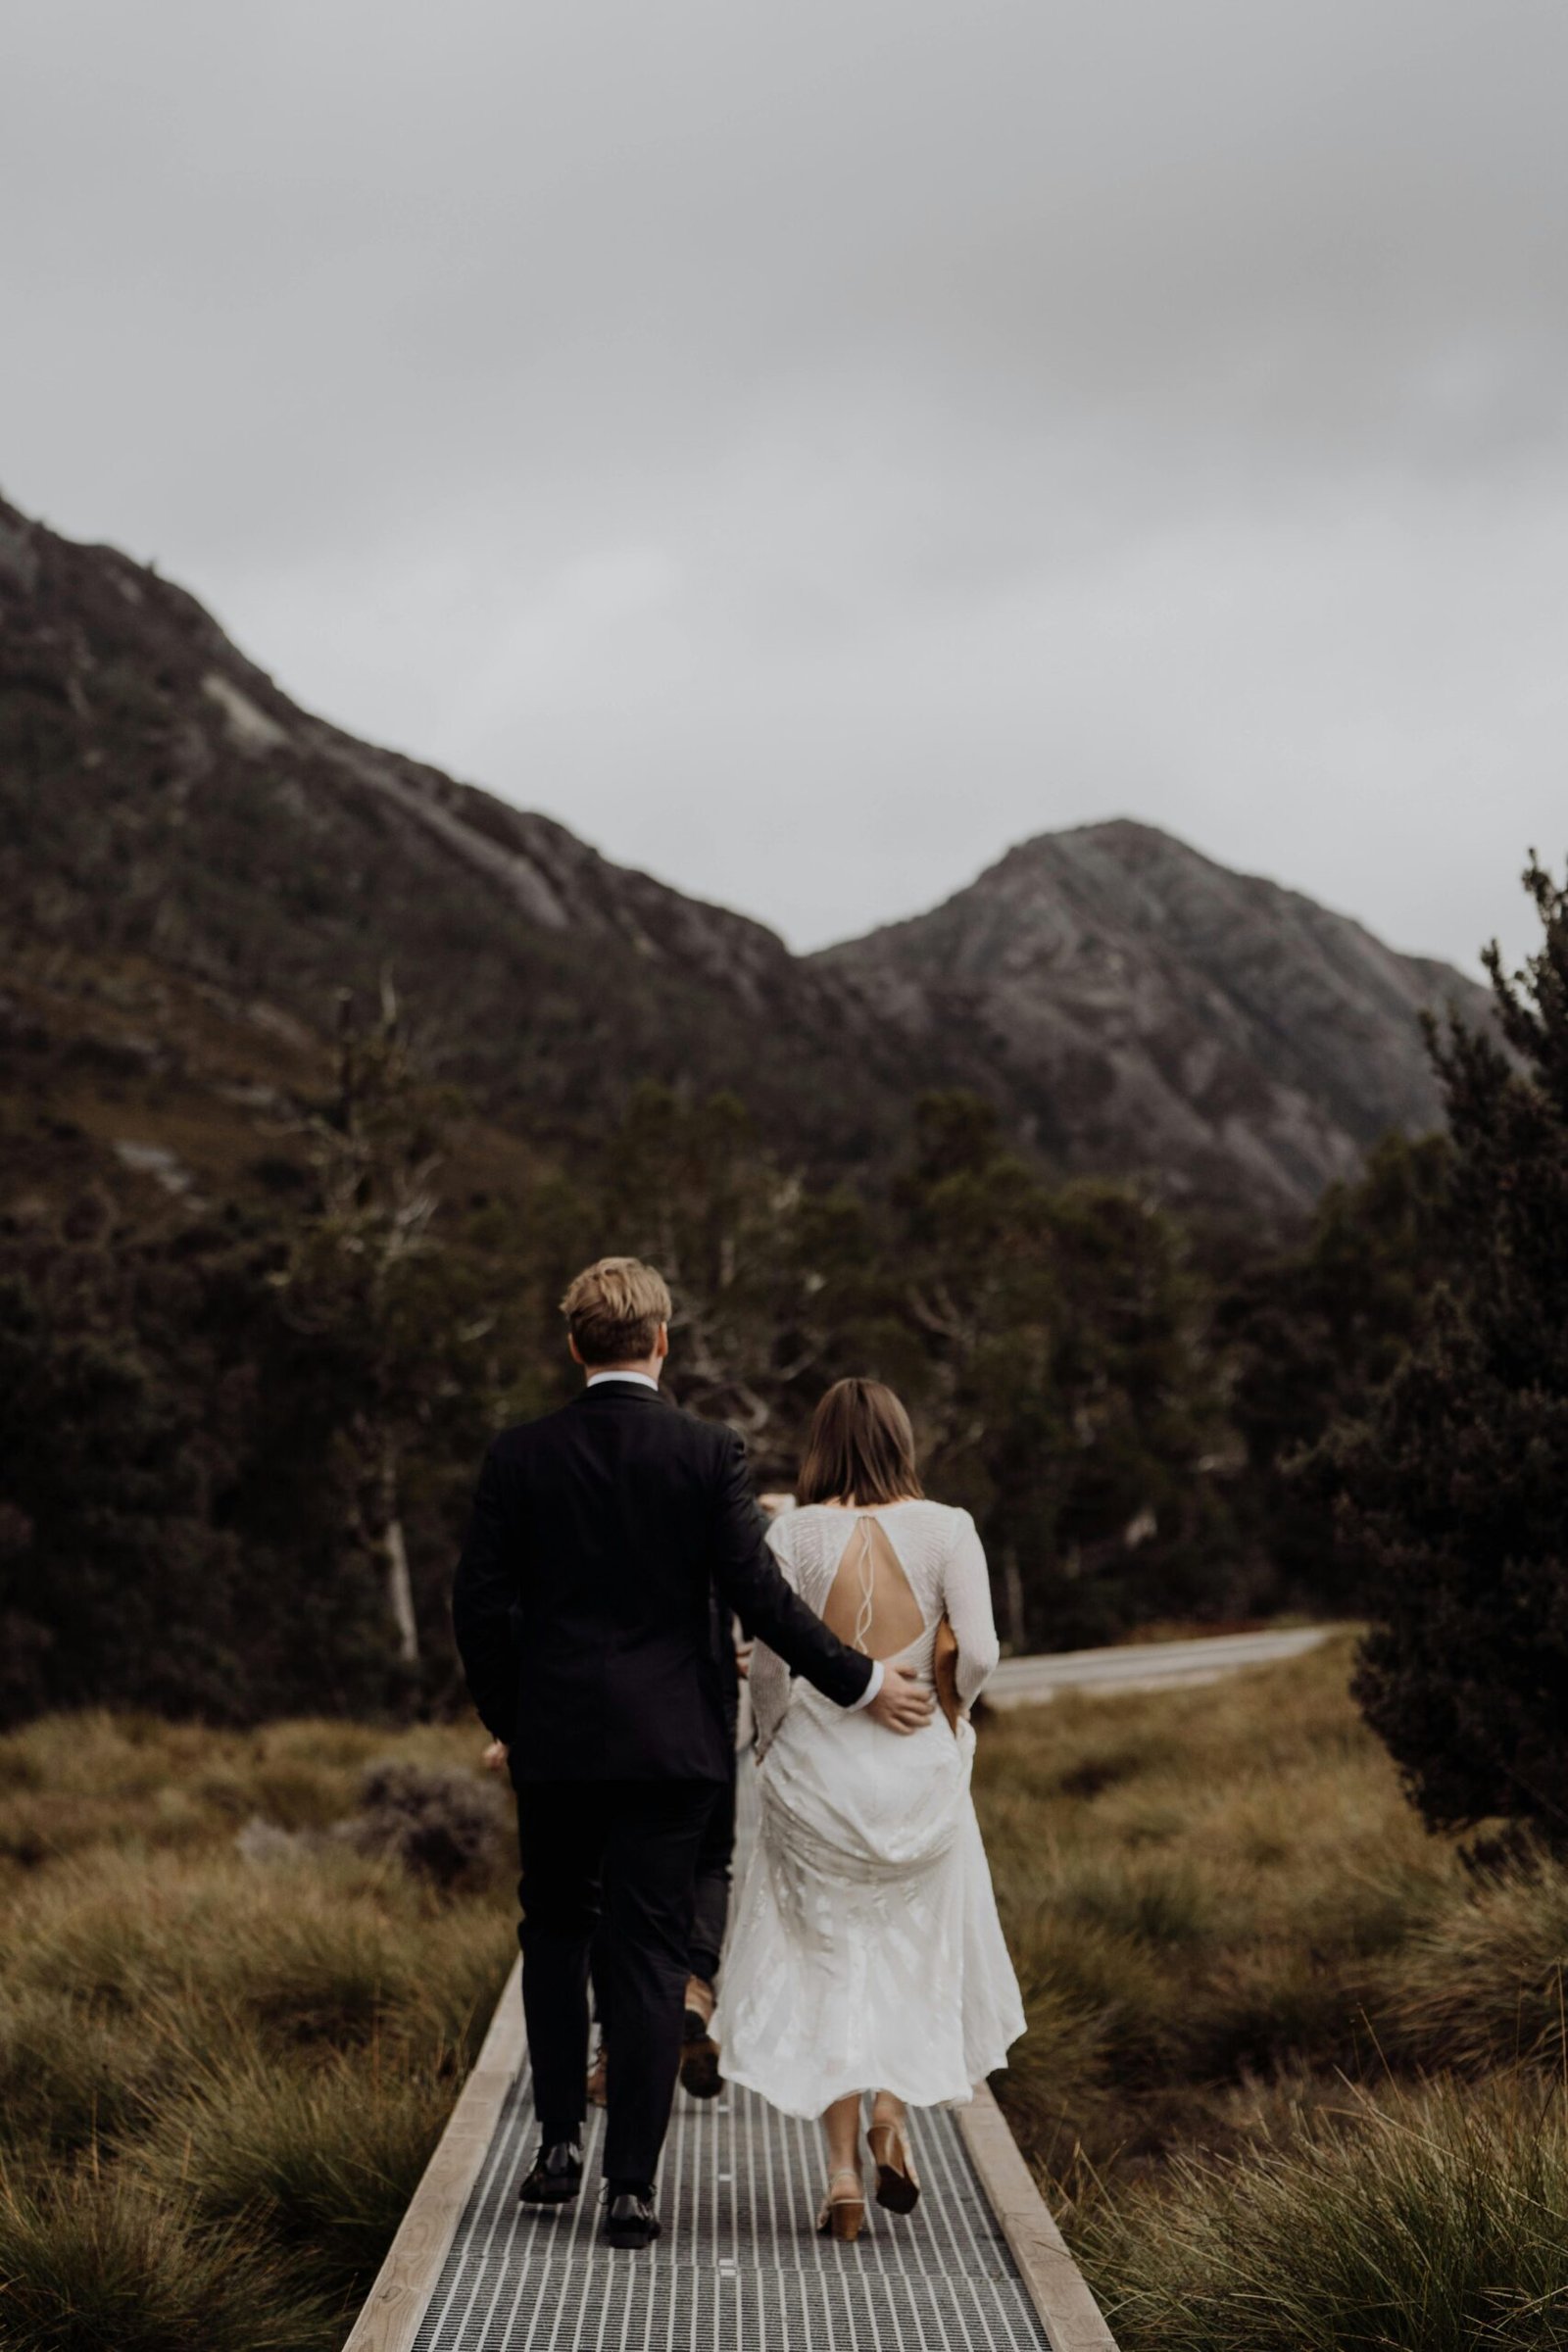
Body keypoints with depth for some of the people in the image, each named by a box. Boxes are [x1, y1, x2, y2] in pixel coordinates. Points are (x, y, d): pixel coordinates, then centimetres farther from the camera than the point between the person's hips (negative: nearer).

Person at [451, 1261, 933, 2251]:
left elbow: (481, 1604, 0)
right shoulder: (709, 1451, -7)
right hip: (671, 1740, -1)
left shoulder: (520, 1456, -2)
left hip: (556, 1738, 1)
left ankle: (561, 2138, 14)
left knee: (555, 1928, 20)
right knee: (650, 1954, 3)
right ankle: (632, 2185, 2)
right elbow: (757, 1593, -10)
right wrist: (860, 1681, 0)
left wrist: (509, 1720, 14)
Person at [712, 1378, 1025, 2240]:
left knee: (825, 1960, 10)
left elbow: (768, 1662, -8)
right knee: (915, 1944, 21)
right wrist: (945, 1714, 7)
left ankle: (841, 2168, 7)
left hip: (816, 1772, 0)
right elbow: (979, 1652, -12)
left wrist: (771, 1746, 9)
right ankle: (891, 2109, 4)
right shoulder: (945, 1529, -5)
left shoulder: (793, 1534, -6)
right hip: (919, 1773, 0)